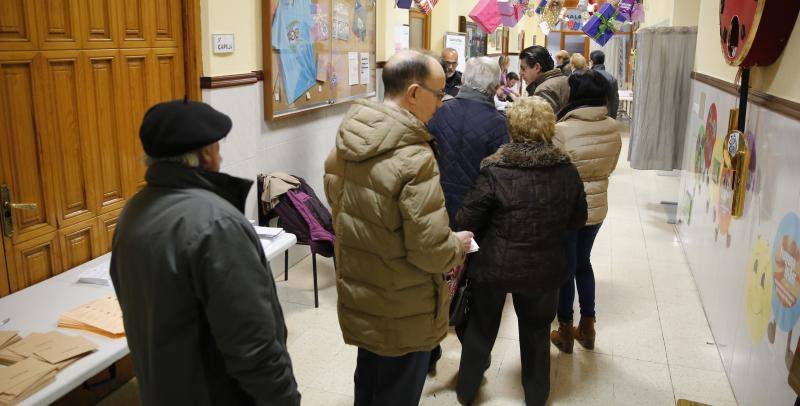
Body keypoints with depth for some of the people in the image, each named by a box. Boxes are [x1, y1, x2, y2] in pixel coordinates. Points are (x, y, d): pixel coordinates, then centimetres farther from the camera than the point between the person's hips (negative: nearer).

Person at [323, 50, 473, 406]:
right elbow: (430, 250, -26)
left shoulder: (347, 136, -4)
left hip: (358, 296, 7)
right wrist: (458, 245, -5)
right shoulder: (415, 159, -29)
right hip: (403, 313, -7)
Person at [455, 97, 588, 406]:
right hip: (544, 270, 2)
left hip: (494, 267, -2)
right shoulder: (567, 171, -10)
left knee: (481, 329, 19)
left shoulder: (495, 171, -21)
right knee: (536, 333, 23)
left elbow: (466, 222, -15)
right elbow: (577, 221, 3)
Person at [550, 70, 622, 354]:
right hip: (597, 207, 5)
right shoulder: (613, 128, -5)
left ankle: (565, 331, 22)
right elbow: (610, 167, 7)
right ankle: (587, 326, 31)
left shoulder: (562, 130, -22)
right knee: (583, 262, 22)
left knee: (566, 267, 10)